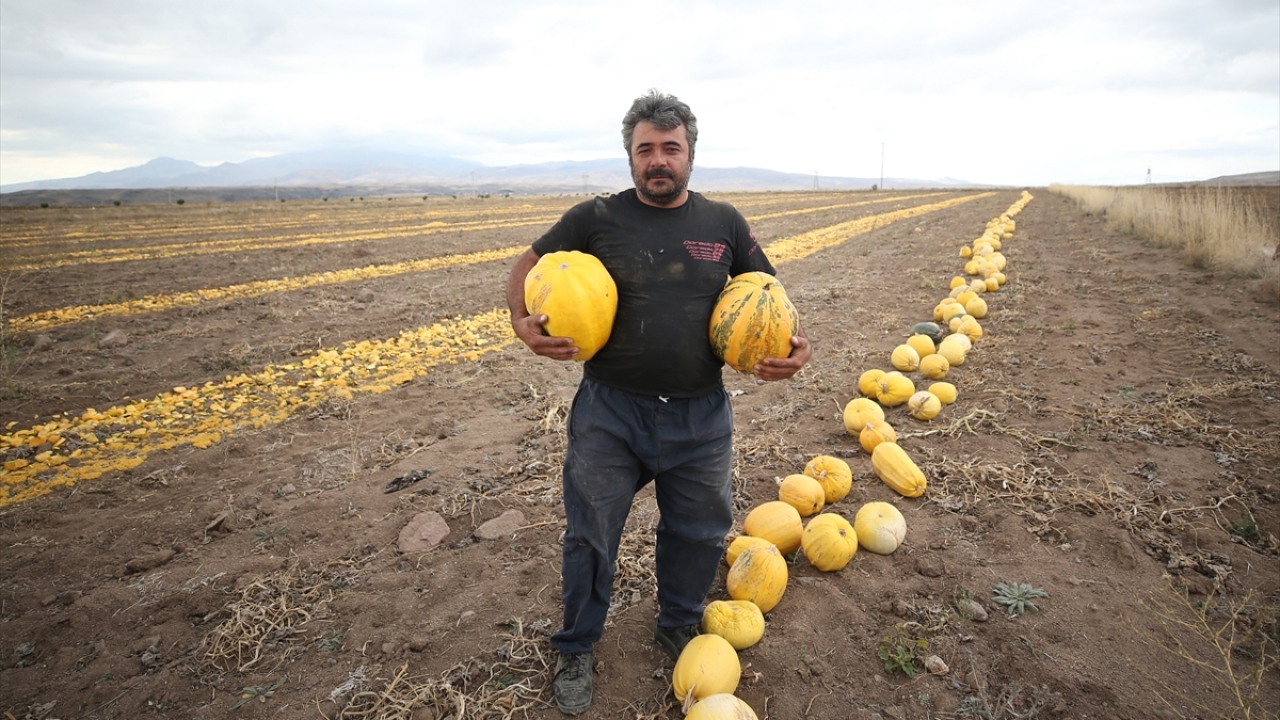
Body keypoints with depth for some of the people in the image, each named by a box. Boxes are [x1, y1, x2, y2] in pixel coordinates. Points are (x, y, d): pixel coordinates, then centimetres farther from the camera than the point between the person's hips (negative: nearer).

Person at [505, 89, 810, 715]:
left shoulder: (724, 223, 4)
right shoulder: (595, 218, -2)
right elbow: (527, 268, 6)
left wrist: (793, 343, -5)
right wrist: (522, 321, -14)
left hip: (700, 416, 2)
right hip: (610, 411, -2)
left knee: (698, 530, 17)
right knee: (590, 533, 10)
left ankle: (679, 626, 47)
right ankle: (576, 649, 37)